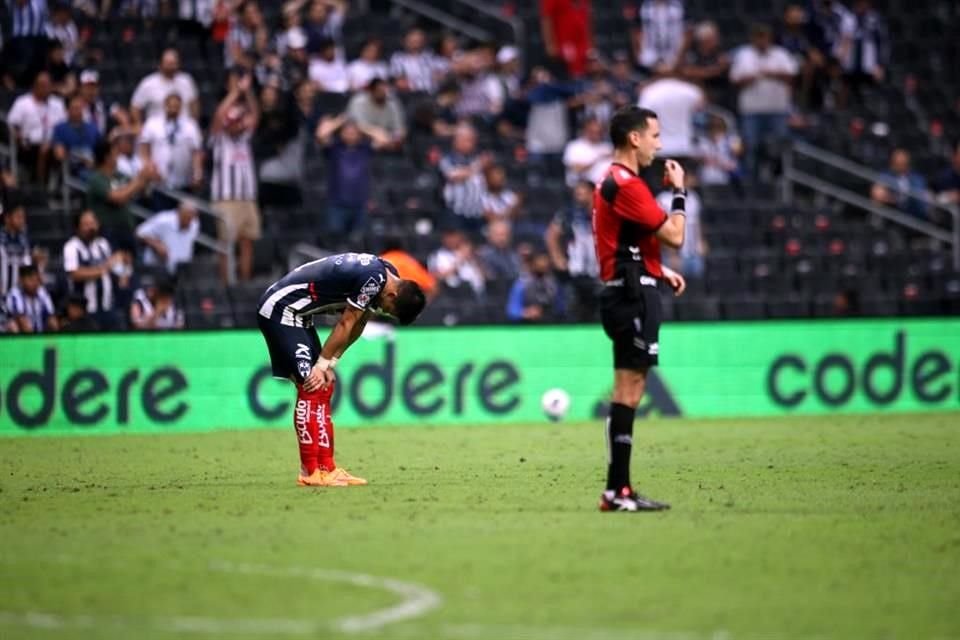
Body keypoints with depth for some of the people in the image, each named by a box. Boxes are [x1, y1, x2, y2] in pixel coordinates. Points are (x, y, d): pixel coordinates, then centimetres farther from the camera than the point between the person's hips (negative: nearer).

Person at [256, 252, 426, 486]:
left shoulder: (387, 275, 5)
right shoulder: (373, 278, -25)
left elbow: (357, 326, 9)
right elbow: (345, 325, -18)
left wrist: (328, 364, 4)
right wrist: (322, 365, -11)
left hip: (297, 314, 10)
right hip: (280, 310, -10)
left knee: (324, 387, 9)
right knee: (311, 387, -15)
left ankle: (325, 468, 11)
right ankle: (310, 472, -14)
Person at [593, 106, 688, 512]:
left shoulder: (613, 181, 18)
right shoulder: (626, 184, -14)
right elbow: (674, 236, -15)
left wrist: (662, 271, 19)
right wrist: (679, 192, -2)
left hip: (625, 291, 11)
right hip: (633, 294, -11)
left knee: (630, 390, 10)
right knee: (628, 390, -11)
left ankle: (619, 489, 11)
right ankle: (616, 491, -13)